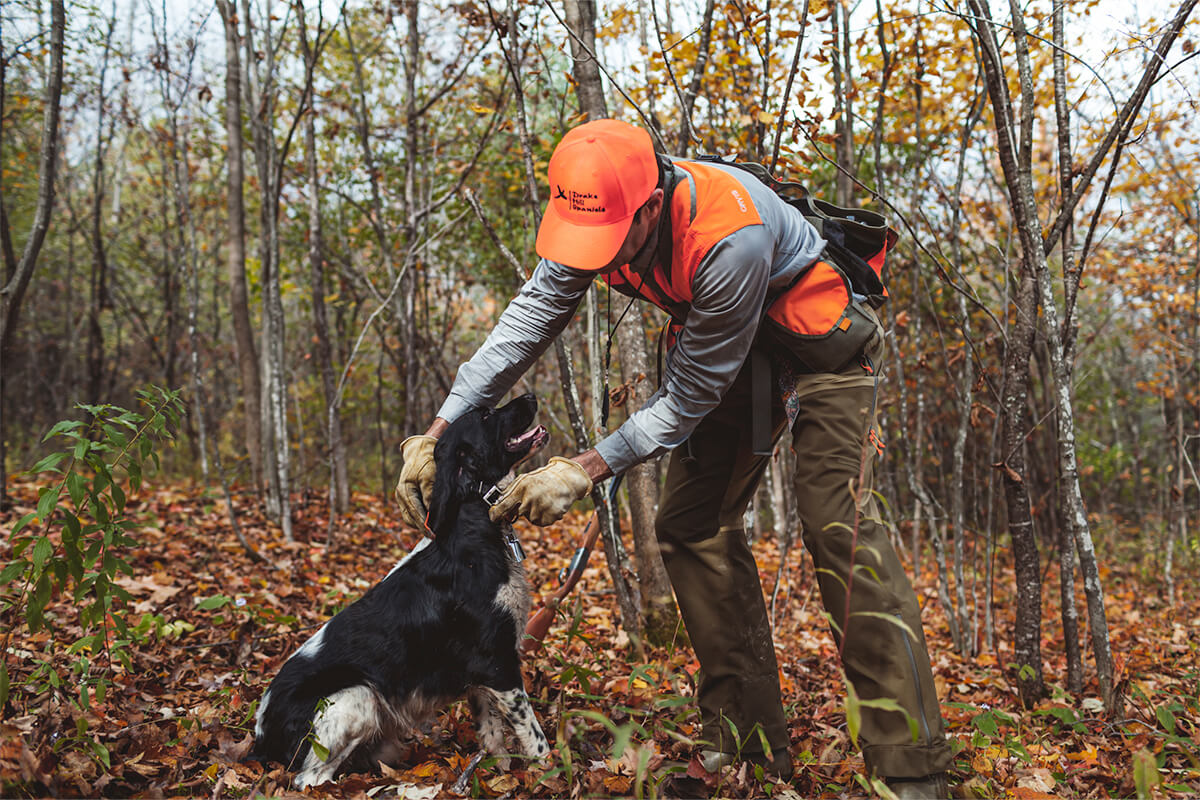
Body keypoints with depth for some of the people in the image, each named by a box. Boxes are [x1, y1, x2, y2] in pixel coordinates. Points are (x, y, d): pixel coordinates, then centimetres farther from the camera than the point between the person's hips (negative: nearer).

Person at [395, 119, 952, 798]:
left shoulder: (731, 236, -38)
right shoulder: (597, 214, -16)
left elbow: (689, 397, -29)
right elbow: (525, 325, -10)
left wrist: (586, 471, -30)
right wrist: (436, 434, -16)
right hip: (732, 354, 7)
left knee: (838, 524, -21)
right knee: (691, 523, -1)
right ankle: (747, 741, 6)